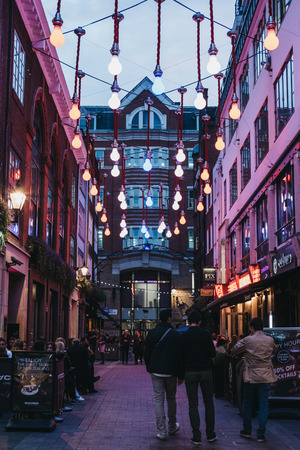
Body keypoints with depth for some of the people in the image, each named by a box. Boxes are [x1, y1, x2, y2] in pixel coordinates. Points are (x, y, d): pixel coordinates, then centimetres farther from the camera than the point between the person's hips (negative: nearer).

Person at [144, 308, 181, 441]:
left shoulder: (152, 333, 0)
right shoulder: (175, 335, -6)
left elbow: (147, 353, 5)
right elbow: (179, 355, -4)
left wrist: (149, 368, 17)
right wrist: (180, 374, 3)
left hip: (156, 372, 1)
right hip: (171, 372, -1)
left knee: (158, 400, 2)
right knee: (171, 399, 15)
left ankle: (162, 431, -2)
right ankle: (172, 427, 28)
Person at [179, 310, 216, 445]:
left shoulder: (184, 336, -1)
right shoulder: (206, 334, -5)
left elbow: (181, 356, 2)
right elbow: (212, 353, -4)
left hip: (190, 373, 0)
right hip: (206, 372, 0)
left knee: (193, 404, 4)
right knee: (209, 402, 13)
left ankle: (196, 436, 2)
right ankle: (210, 434, 17)